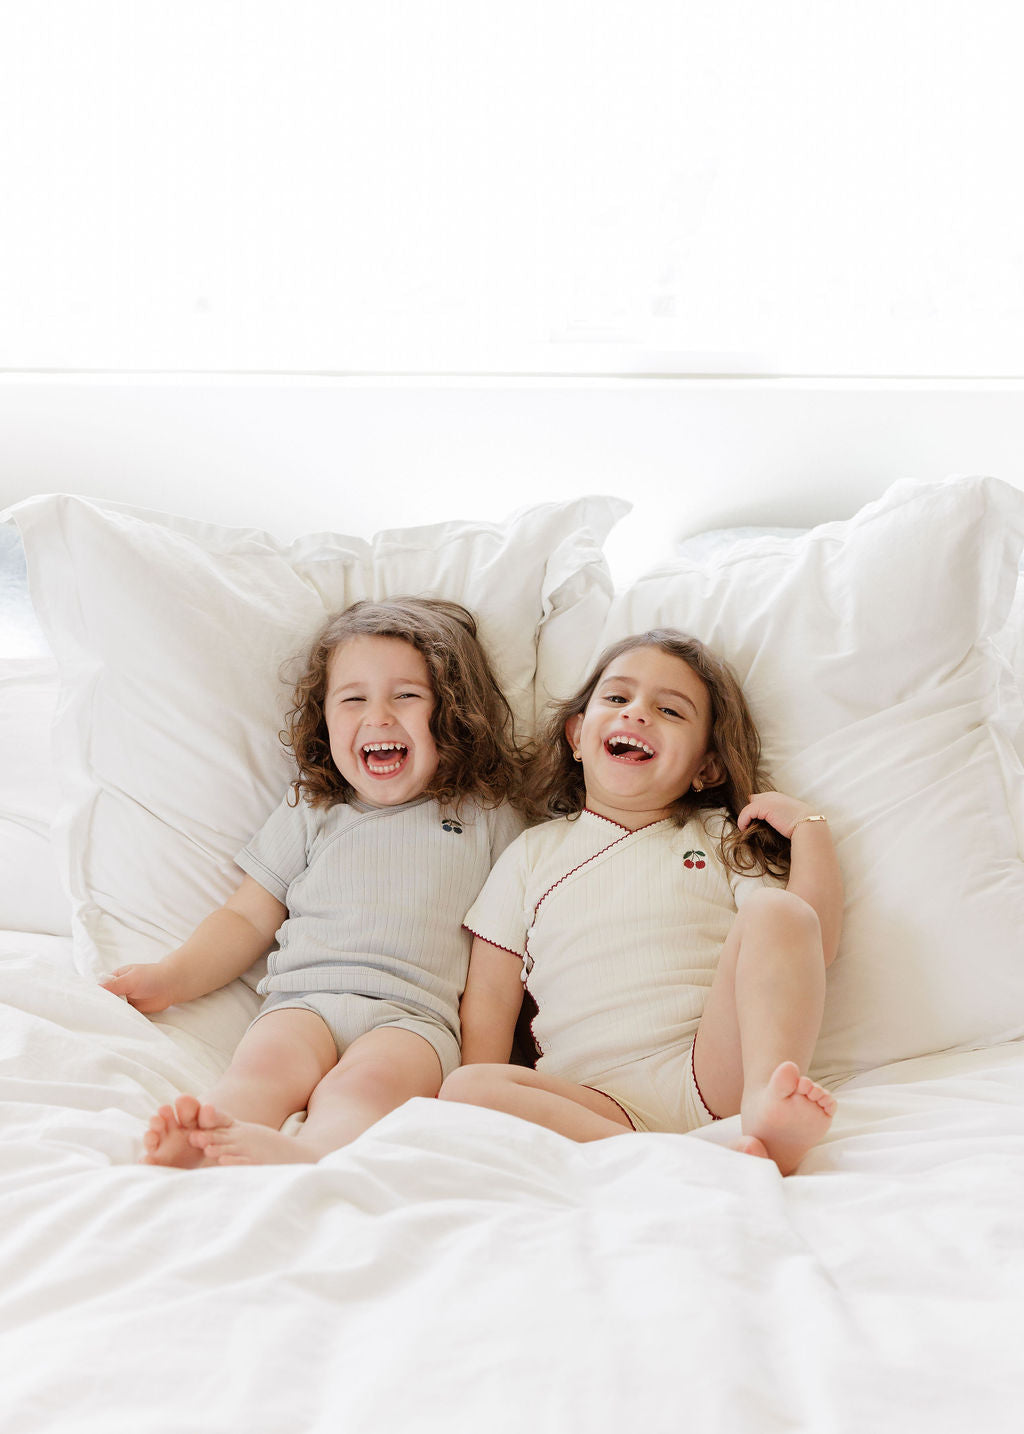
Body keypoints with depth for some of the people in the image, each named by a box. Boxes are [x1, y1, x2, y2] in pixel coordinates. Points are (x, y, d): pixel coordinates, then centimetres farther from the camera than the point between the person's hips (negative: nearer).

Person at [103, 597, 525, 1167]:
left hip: (413, 1014, -2)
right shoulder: (311, 812, 21)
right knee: (263, 1065, -31)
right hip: (305, 999, 2)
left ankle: (302, 1156, -62)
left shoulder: (488, 817, 16)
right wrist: (173, 977, 5)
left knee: (366, 1082, -35)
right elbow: (248, 918, 22)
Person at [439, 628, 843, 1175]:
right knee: (462, 1088, -28)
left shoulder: (722, 839, 19)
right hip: (596, 1098, 1)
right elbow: (489, 1003, 14)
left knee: (774, 911, -19)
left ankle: (767, 1101, -40)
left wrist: (809, 828, 4)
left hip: (713, 1068, 0)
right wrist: (497, 1115, 0)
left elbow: (816, 945, 9)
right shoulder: (533, 853, 19)